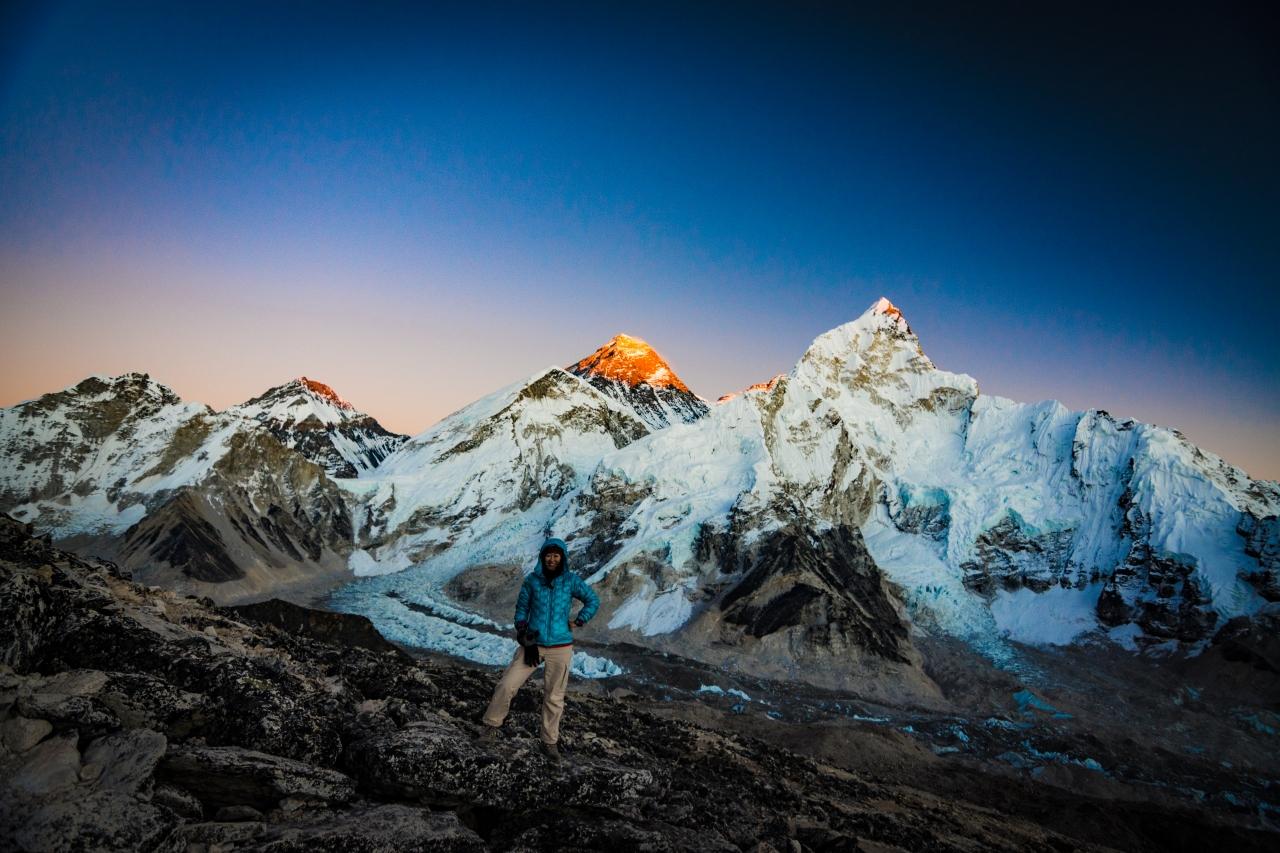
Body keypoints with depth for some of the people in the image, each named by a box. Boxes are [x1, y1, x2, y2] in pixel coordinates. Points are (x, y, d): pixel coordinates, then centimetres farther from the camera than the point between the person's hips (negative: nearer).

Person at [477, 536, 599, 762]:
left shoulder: (571, 580, -3)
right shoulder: (532, 580, -2)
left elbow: (593, 601, 10)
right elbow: (521, 610, 5)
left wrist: (578, 622, -1)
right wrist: (525, 640, -5)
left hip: (560, 647, 0)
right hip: (533, 643, 1)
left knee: (554, 696, 6)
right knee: (506, 685, -6)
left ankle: (550, 741, 21)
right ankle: (491, 724, 16)